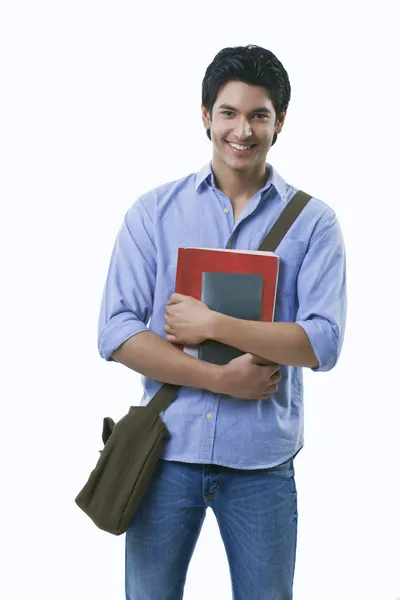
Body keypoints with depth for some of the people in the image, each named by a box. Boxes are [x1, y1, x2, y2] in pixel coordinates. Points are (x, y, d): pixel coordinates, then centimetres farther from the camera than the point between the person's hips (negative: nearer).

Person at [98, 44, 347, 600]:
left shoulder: (312, 220, 0)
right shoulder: (154, 211, 1)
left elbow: (323, 341, -10)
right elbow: (116, 334, -6)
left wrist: (211, 324, -16)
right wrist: (220, 378, -14)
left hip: (262, 460, 0)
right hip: (167, 449, 1)